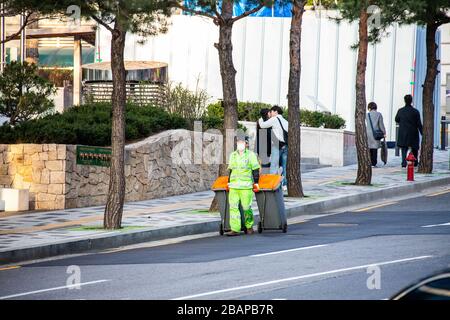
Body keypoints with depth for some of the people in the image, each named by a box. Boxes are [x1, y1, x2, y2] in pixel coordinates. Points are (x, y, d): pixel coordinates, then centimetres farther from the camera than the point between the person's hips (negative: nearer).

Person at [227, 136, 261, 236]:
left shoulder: (251, 155, 0)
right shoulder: (233, 155, 15)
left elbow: (256, 170, 1)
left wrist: (256, 183, -3)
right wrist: (229, 182, 19)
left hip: (246, 186, -5)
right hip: (234, 186, 5)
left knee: (246, 207, -2)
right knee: (233, 207, -4)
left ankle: (249, 227, 18)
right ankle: (235, 229, -5)